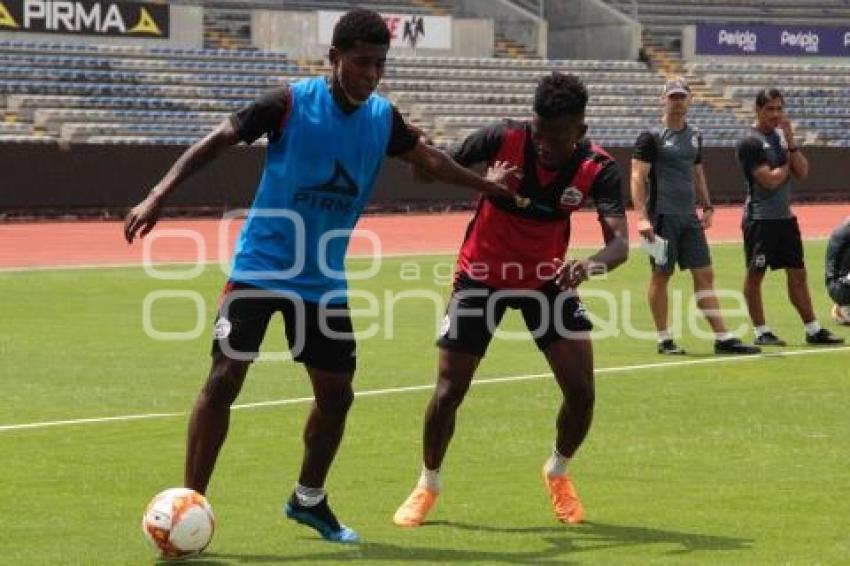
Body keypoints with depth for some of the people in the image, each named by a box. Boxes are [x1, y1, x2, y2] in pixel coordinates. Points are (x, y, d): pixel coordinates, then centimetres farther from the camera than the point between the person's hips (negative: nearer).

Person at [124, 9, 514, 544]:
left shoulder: (383, 118, 0)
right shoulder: (291, 102, -15)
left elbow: (427, 157, 20)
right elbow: (216, 141, -11)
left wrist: (488, 185, 26)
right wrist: (158, 197, -19)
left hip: (323, 281, 5)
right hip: (260, 267, -5)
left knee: (336, 393, 7)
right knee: (224, 378, -15)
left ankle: (309, 500, 29)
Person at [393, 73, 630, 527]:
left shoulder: (597, 168, -21)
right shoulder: (502, 139, -24)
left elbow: (620, 242, -32)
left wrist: (591, 264, -54)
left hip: (548, 279, 1)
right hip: (482, 276, -1)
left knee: (581, 392, -7)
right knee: (449, 391, -4)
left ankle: (558, 472, 24)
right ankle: (427, 485, 22)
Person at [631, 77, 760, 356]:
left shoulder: (694, 136, 15)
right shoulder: (651, 137, -6)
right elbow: (637, 178, -11)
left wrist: (707, 207, 16)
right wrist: (641, 216, -20)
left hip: (689, 217, 6)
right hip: (662, 215, -6)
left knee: (705, 274, 3)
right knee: (661, 274, 0)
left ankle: (723, 338, 3)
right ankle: (664, 340, 8)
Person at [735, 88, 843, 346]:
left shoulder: (783, 136, 12)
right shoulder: (750, 143, -11)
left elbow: (802, 173, 4)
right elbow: (770, 180, -18)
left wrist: (791, 143, -7)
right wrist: (788, 164, -1)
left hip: (785, 217, 8)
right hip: (760, 218, -8)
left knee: (798, 274, 9)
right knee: (755, 275, 0)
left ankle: (813, 330, 13)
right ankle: (761, 332, 6)